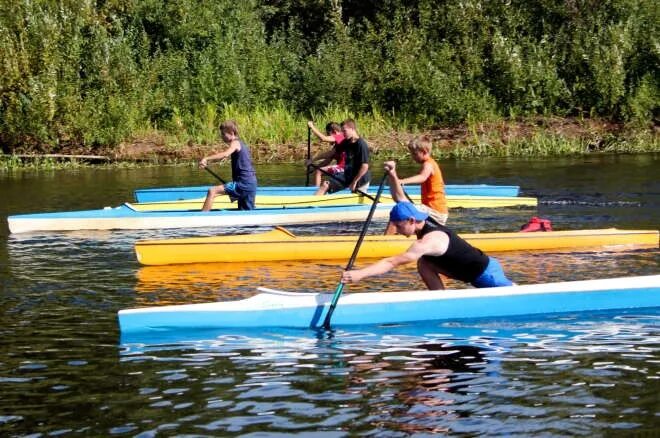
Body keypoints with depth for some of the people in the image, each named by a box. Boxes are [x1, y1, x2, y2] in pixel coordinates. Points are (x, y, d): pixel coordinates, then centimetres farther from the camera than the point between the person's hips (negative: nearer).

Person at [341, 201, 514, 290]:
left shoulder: (428, 241, -30)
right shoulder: (425, 225, -3)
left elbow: (392, 263, -38)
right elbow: (402, 202, 10)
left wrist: (360, 274, -43)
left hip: (486, 273, -8)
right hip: (475, 271, 8)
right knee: (424, 264, -2)